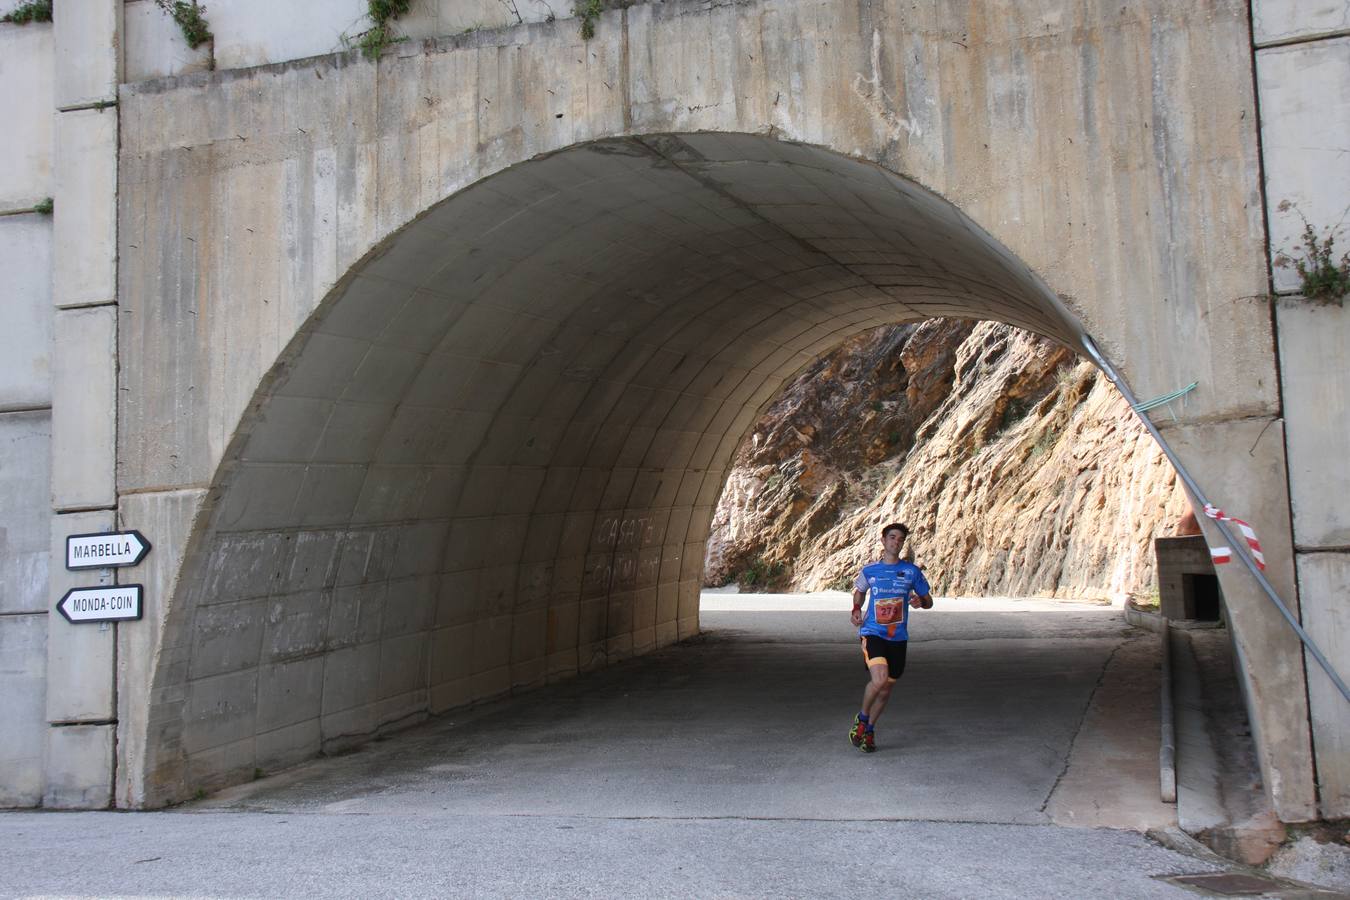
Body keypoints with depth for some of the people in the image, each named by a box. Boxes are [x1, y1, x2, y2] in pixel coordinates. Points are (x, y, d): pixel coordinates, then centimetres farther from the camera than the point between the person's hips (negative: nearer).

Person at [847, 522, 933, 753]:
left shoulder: (911, 571, 4)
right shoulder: (869, 571, 4)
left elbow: (928, 600, 11)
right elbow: (859, 592, 23)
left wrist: (920, 602, -12)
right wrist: (856, 610, 4)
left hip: (898, 638, 2)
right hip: (872, 633, -2)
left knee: (886, 688, 9)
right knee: (879, 679, -24)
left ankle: (869, 729, 31)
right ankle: (861, 718, 2)